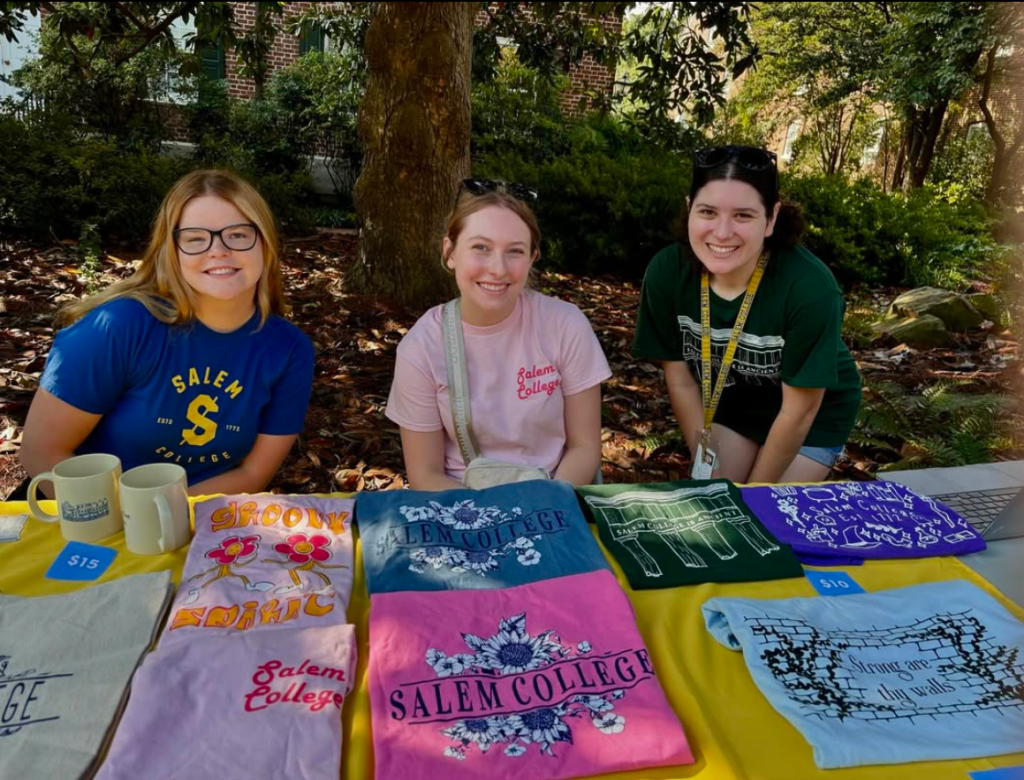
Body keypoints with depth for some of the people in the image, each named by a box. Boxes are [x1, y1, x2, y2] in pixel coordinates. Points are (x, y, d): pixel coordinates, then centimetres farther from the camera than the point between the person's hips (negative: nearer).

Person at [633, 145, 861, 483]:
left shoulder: (809, 287, -34)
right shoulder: (666, 271, -25)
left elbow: (799, 411, -22)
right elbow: (681, 381, -12)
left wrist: (754, 491, -13)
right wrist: (706, 463, -8)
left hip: (813, 414, -2)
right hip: (728, 404, 3)